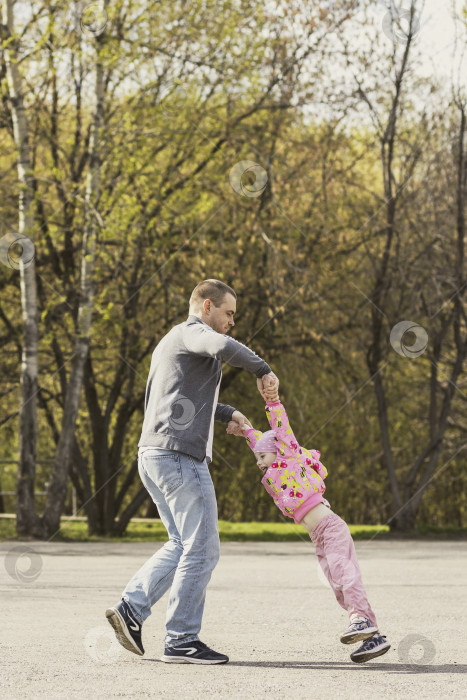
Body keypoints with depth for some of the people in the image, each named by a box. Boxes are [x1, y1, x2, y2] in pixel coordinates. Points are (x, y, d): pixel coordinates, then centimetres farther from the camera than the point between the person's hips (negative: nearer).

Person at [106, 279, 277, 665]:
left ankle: (131, 608, 4)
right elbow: (225, 347, -28)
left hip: (154, 456, 10)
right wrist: (262, 369, -15)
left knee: (183, 544, 16)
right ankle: (182, 641, -4)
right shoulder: (193, 333, -4)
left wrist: (227, 413, 34)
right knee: (202, 550, -5)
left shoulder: (170, 343, 26)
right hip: (180, 456, -10)